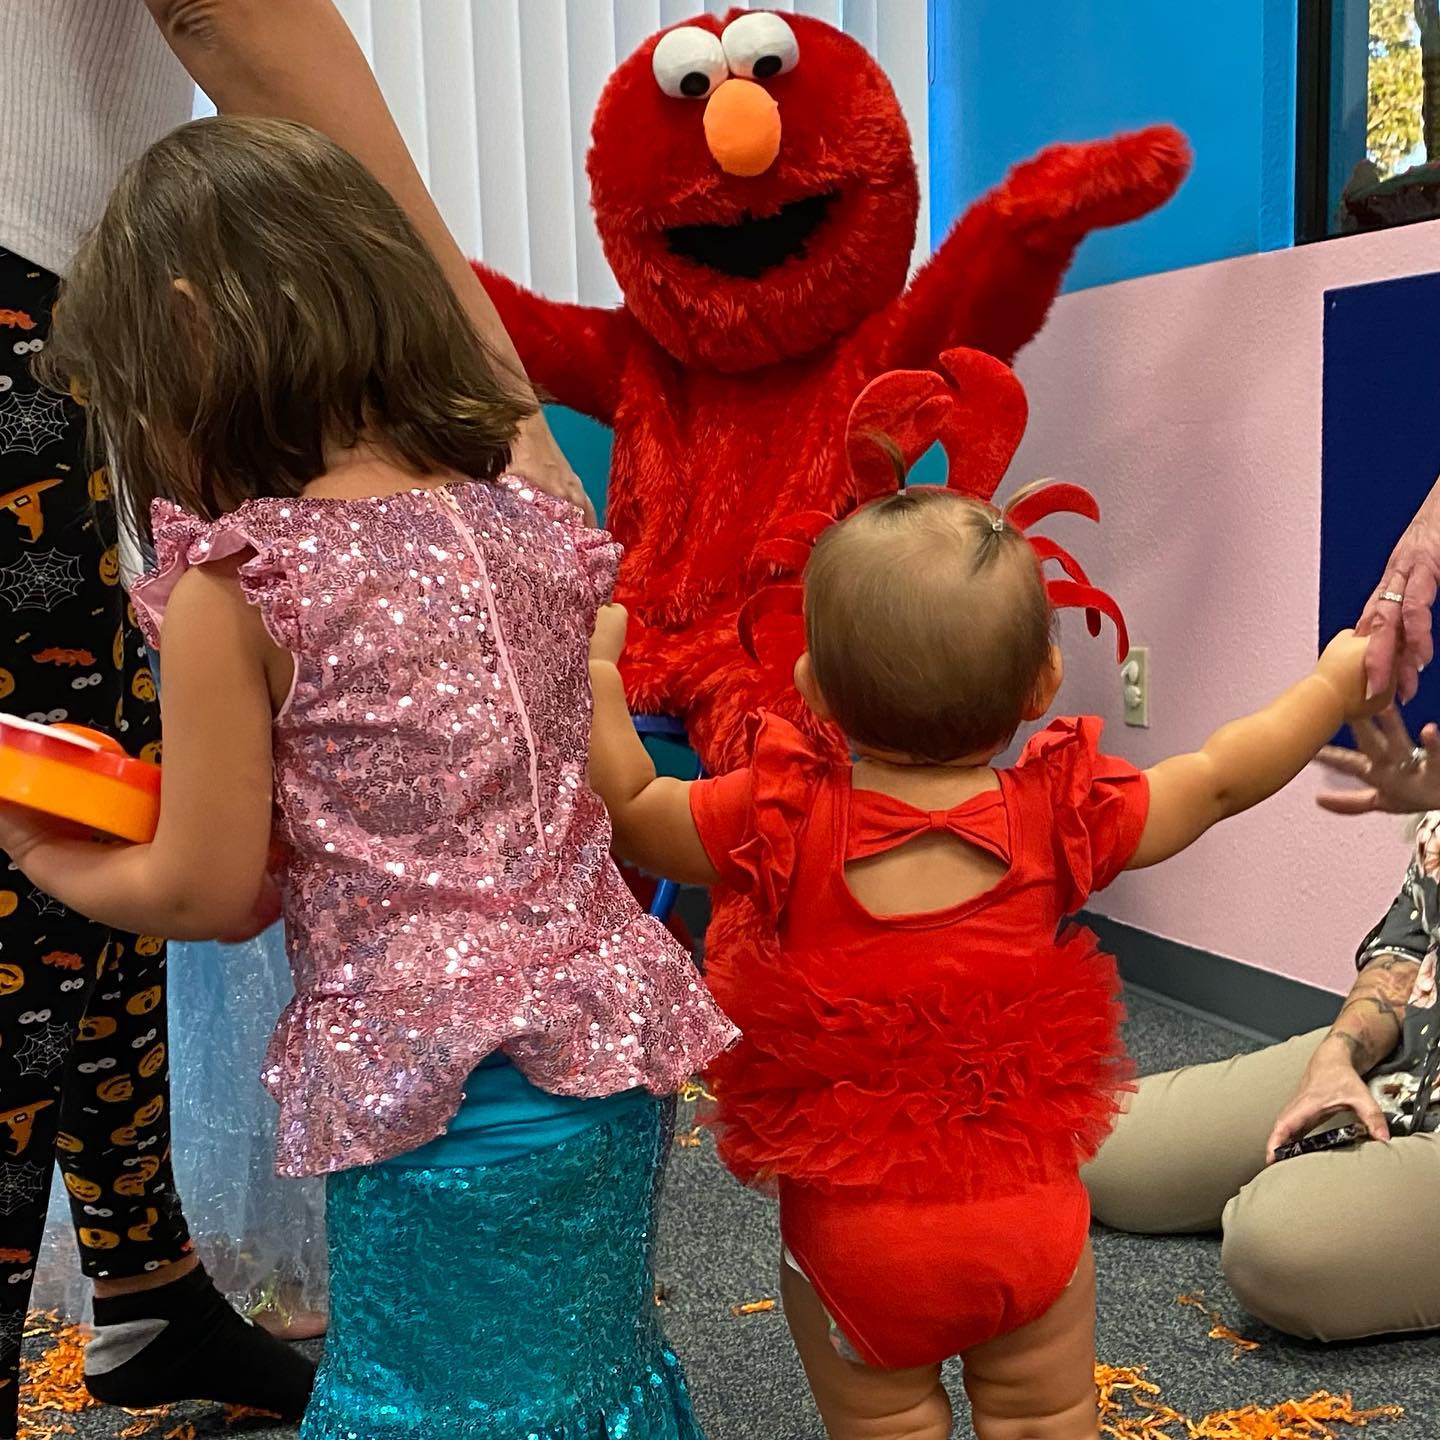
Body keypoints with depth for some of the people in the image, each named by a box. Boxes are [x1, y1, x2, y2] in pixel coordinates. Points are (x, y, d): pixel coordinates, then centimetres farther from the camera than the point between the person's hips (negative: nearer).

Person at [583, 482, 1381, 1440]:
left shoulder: (786, 821, -17)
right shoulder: (1060, 815, -11)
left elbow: (628, 808, -5)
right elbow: (1221, 780, 4)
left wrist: (593, 669, 6)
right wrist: (1334, 681, 19)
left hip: (851, 1230, -1)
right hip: (1028, 1218, 2)